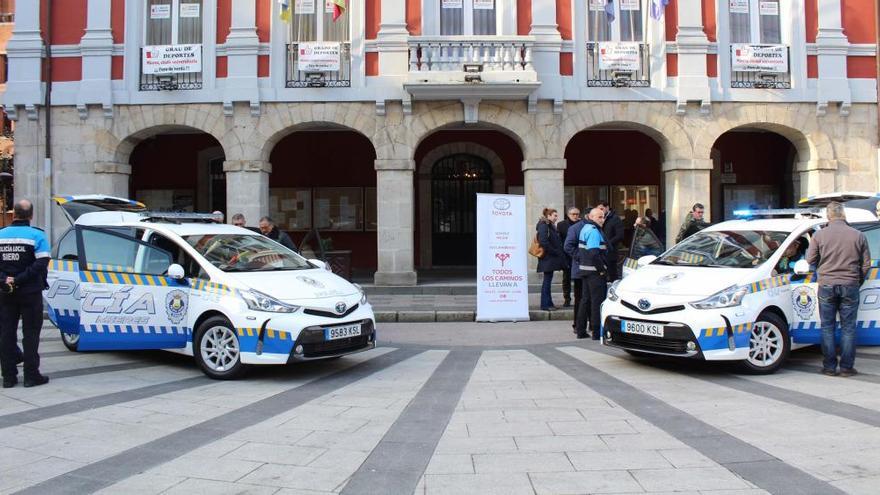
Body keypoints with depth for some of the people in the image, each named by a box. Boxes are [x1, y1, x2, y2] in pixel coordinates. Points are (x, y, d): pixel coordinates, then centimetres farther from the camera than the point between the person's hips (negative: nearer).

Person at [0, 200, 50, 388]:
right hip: (30, 293, -3)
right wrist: (18, 280, -15)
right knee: (30, 334, 4)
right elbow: (41, 263, -18)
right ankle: (31, 375, 5)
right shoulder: (37, 235, -9)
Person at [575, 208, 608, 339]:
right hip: (594, 272, -10)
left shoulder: (585, 228, 17)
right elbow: (594, 253, -24)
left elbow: (580, 251, 22)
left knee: (585, 299, 14)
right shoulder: (594, 231, -15)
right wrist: (602, 269, -16)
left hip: (585, 270, 10)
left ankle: (580, 330, 19)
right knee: (598, 301, -5)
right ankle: (597, 331, -3)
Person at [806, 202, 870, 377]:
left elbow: (810, 260, 1)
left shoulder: (819, 235, -4)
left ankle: (829, 367, 9)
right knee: (848, 328, 8)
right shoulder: (858, 236, -2)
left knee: (827, 327, 7)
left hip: (826, 285, 0)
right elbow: (866, 264, 4)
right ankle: (847, 367, 10)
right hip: (850, 286, 0)